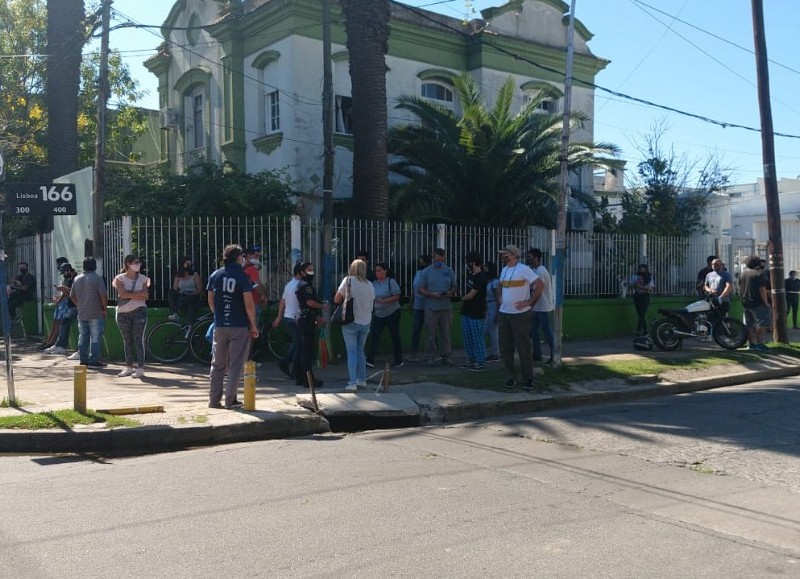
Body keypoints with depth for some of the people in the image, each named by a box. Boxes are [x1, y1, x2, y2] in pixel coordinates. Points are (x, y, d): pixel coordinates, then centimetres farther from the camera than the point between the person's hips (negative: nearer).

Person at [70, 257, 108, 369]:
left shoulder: (77, 279, 8)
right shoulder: (97, 279, -10)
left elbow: (72, 296, 14)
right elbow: (103, 296, -15)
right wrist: (104, 308, -2)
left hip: (81, 314, 6)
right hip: (96, 314, -6)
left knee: (83, 337, 11)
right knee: (95, 338, -1)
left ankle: (83, 360, 14)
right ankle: (93, 361, -2)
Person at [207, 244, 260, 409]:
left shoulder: (214, 276, 5)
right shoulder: (242, 276, -9)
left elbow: (210, 301, 12)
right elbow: (249, 304, -13)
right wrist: (253, 325, -5)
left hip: (220, 326, 4)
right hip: (240, 326, -4)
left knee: (217, 364, 13)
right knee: (235, 365, 3)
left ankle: (214, 400, 14)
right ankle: (230, 400, 3)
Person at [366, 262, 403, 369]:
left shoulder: (391, 282, -8)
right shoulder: (374, 283, 8)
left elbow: (397, 296, -15)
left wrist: (383, 301, -24)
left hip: (392, 313, -5)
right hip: (378, 314, 5)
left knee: (395, 336, 4)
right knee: (374, 336, -8)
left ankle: (399, 361, 16)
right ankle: (370, 361, -12)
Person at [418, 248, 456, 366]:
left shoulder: (449, 271, 10)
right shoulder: (426, 272, 4)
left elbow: (454, 287, 15)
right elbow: (421, 289, 2)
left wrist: (451, 293, -9)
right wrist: (433, 294, -14)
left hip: (446, 307, 2)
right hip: (431, 307, -1)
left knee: (445, 333, 4)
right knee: (431, 333, -1)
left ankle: (445, 356, 8)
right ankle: (434, 355, 7)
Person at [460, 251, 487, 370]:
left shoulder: (481, 277, -18)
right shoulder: (471, 274, 9)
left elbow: (470, 296, -19)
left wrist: (463, 298, 2)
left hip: (476, 314, -9)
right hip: (466, 312, 9)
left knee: (477, 339, -2)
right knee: (467, 337, 15)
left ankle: (479, 363, 5)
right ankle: (471, 360, 25)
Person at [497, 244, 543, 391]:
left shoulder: (523, 269, -11)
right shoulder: (503, 270, 12)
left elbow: (540, 285, -16)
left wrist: (529, 302, -16)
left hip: (520, 314, -7)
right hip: (504, 313, 7)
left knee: (523, 348, -3)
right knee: (505, 348, 7)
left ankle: (528, 379, 7)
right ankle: (511, 377, 17)